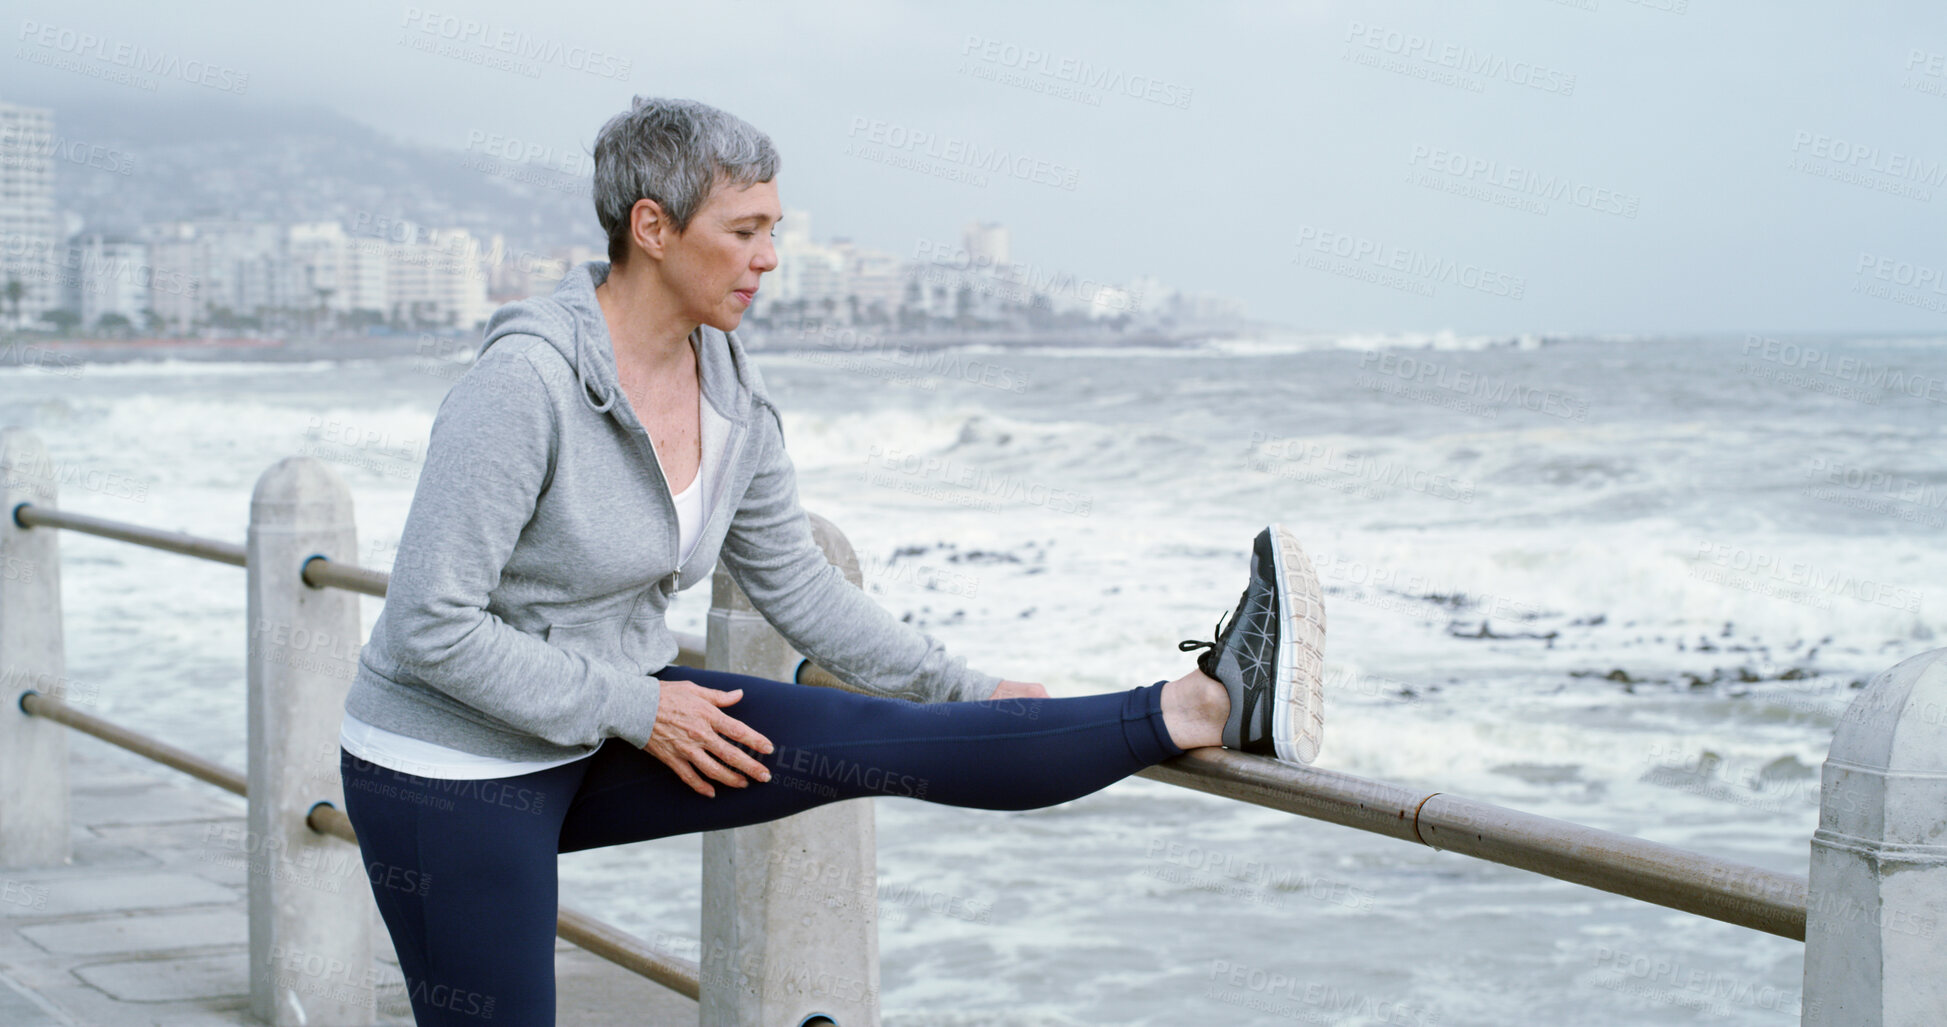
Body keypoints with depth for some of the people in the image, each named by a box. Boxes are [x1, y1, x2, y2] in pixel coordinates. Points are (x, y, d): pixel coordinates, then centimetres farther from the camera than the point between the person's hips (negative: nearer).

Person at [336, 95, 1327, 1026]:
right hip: (452, 776, -6)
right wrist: (636, 710, -20)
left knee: (882, 741, -9)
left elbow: (795, 581, 11)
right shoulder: (523, 382, -25)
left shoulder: (731, 390, -2)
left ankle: (1204, 708, -13)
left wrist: (964, 688, 11)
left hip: (598, 739, 6)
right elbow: (432, 626, -25)